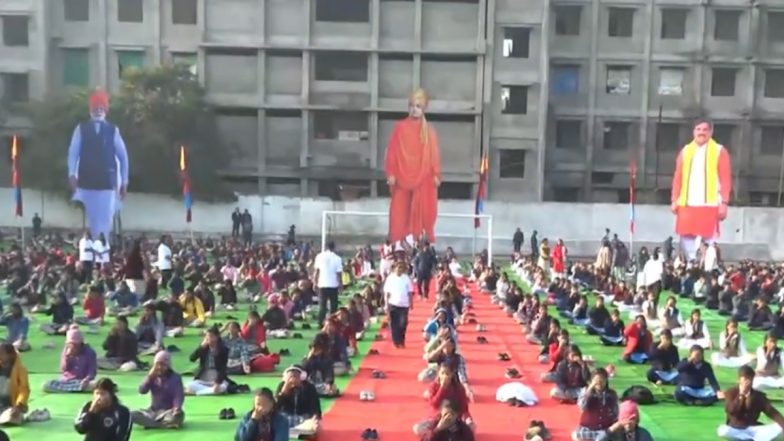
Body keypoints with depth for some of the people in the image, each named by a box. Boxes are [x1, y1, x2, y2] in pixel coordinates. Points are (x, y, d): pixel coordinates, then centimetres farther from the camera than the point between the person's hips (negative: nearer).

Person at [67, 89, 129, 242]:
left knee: (105, 221, -6)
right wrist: (72, 174, -13)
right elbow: (73, 152, 1)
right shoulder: (81, 129, 8)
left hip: (107, 182, 0)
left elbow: (123, 156, 8)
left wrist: (124, 182, 6)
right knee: (89, 221, 2)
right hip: (86, 182, 0)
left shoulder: (113, 130, 7)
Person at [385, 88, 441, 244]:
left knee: (422, 212, 2)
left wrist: (436, 175, -3)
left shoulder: (429, 130, 5)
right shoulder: (400, 127, 2)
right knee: (400, 212, 1)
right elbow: (392, 151, 0)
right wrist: (391, 173, -6)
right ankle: (399, 242, 6)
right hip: (402, 176, -1)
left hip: (423, 178, 1)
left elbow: (434, 154, 4)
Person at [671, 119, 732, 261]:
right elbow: (677, 178, 10)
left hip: (709, 204, -3)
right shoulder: (685, 151, 12)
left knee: (708, 239, -2)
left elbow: (725, 179, -3)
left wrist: (724, 203, -10)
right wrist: (674, 200, 4)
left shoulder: (720, 151, 3)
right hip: (686, 204, 3)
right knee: (686, 237, 3)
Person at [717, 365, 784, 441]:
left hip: (753, 429, 2)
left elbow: (772, 412, -8)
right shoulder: (731, 392, -5)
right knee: (722, 431, -36)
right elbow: (730, 411, -20)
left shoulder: (759, 395, 1)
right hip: (735, 429, -2)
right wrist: (741, 394, -23)